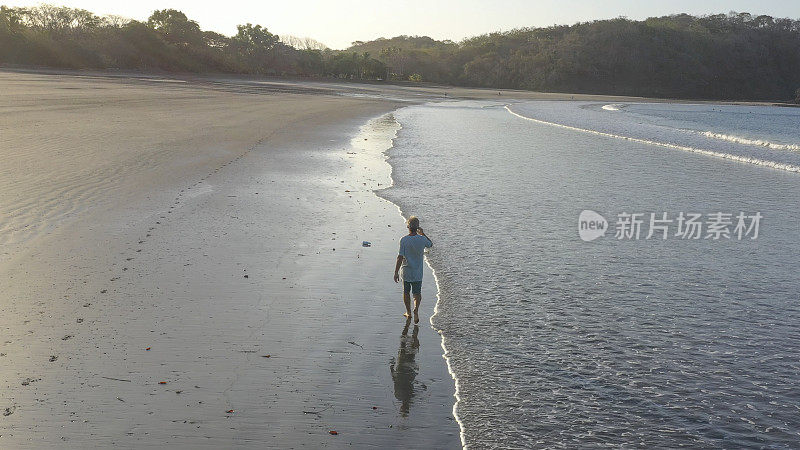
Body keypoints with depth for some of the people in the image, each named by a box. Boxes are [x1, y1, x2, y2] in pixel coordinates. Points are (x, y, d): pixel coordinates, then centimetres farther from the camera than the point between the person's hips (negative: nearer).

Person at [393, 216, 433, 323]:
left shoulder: (404, 240, -16)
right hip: (417, 272, 1)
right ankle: (416, 310, -15)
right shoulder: (422, 239, -9)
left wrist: (396, 272, -11)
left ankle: (408, 313, 31)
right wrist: (423, 234, 19)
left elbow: (400, 257, -17)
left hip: (406, 271, -1)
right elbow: (430, 244, 15)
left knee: (406, 292, 18)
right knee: (417, 293, 10)